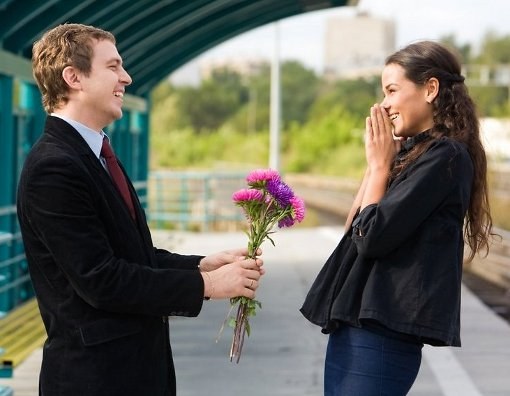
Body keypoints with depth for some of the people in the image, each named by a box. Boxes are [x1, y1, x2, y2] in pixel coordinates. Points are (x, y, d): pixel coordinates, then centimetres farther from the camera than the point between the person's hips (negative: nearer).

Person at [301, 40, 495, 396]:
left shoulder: (445, 155, -12)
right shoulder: (411, 152, 15)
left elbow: (372, 237, -17)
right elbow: (353, 229, 15)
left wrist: (379, 164, -4)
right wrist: (380, 162, 9)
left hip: (382, 329, -9)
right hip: (355, 320, 9)